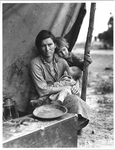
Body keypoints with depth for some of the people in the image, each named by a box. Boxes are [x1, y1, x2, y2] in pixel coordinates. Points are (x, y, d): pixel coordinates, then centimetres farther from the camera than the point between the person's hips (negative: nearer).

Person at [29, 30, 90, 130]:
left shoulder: (61, 61, 2)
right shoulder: (35, 64, -14)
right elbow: (43, 91, -18)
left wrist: (74, 86, -14)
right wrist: (65, 88, -15)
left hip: (59, 96, 5)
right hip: (41, 101, -5)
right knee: (74, 100, -25)